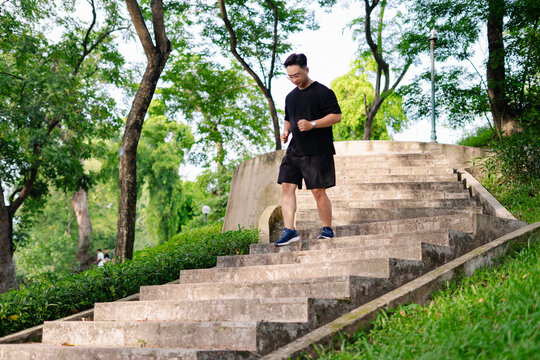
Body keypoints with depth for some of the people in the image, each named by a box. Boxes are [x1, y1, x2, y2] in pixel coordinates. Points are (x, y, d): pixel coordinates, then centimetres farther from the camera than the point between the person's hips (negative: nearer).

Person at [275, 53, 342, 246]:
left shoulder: (322, 92, -5)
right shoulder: (291, 96, 17)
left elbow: (336, 116, -10)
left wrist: (312, 124, -21)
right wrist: (286, 131, 8)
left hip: (318, 151, -7)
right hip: (294, 150, 7)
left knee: (318, 191, -5)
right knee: (287, 187, -5)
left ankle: (328, 229, 11)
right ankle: (289, 230, -6)